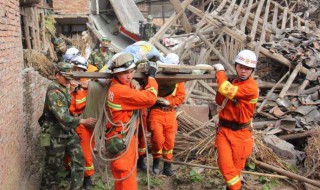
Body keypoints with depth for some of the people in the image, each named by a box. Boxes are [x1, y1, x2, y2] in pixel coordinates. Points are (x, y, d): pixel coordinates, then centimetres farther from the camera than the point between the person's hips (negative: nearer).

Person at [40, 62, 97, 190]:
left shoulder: (65, 88, 6)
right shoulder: (53, 92, -23)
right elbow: (62, 116, -28)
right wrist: (83, 121, -23)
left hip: (69, 131, 8)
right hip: (55, 134, -8)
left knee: (78, 159, 4)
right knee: (53, 165, 8)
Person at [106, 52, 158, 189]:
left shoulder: (118, 85, 7)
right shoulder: (121, 91, -25)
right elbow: (150, 98, -26)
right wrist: (151, 76, -13)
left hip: (124, 137, 10)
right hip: (121, 140, -10)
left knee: (123, 177, 23)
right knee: (126, 178, -1)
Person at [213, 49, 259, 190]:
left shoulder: (251, 87, -18)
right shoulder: (234, 83, 10)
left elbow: (226, 90, -29)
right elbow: (220, 101, 14)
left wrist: (220, 71, -12)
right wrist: (221, 79, -2)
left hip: (240, 133, -6)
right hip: (224, 129, 6)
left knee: (236, 167, 8)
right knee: (225, 164, -3)